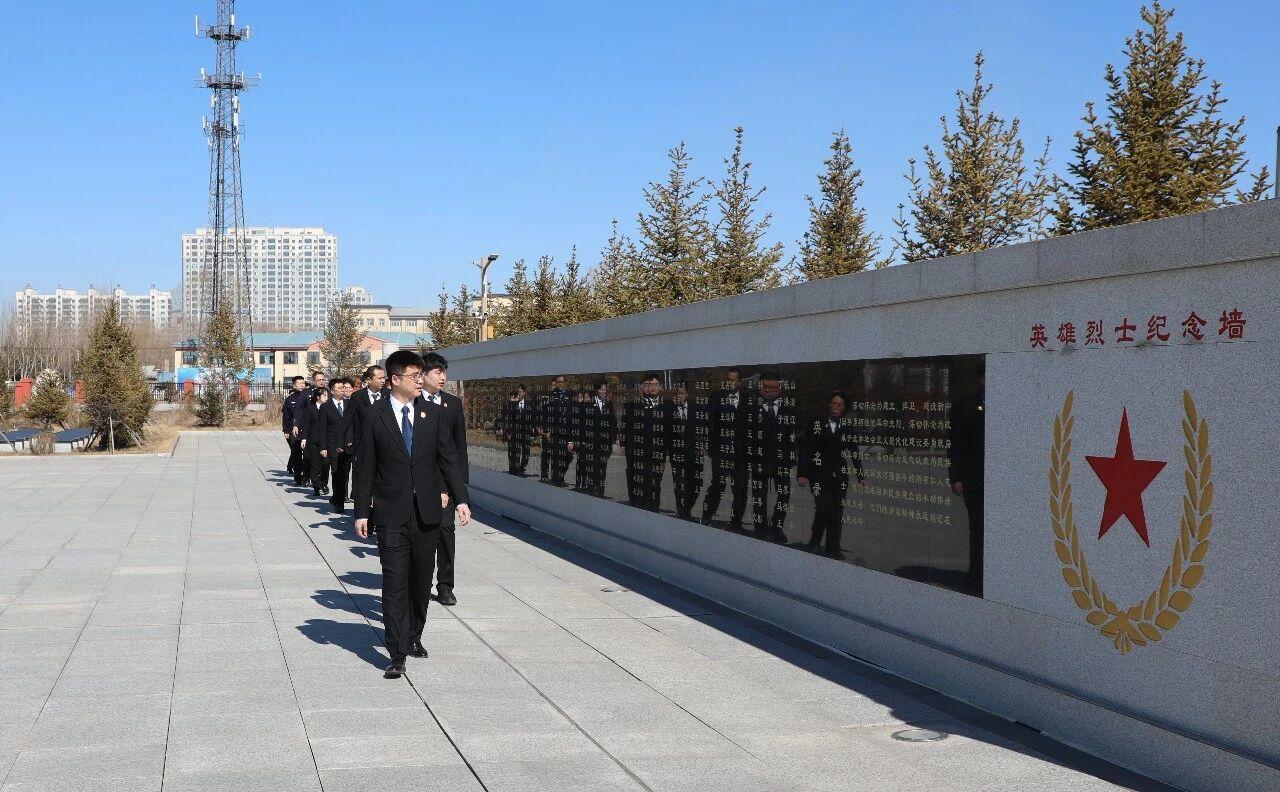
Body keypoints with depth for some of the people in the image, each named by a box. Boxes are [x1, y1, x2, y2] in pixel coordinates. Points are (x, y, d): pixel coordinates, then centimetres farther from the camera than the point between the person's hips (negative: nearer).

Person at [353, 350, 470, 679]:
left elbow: (449, 458, 6)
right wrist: (362, 512, -1)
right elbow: (365, 467, 1)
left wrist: (460, 498, -4)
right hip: (391, 514, -3)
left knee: (421, 580, 12)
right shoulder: (375, 417, -2)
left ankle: (414, 636, 32)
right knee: (395, 583, -6)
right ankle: (397, 654, -4)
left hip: (426, 512, 3)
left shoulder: (433, 414, 6)